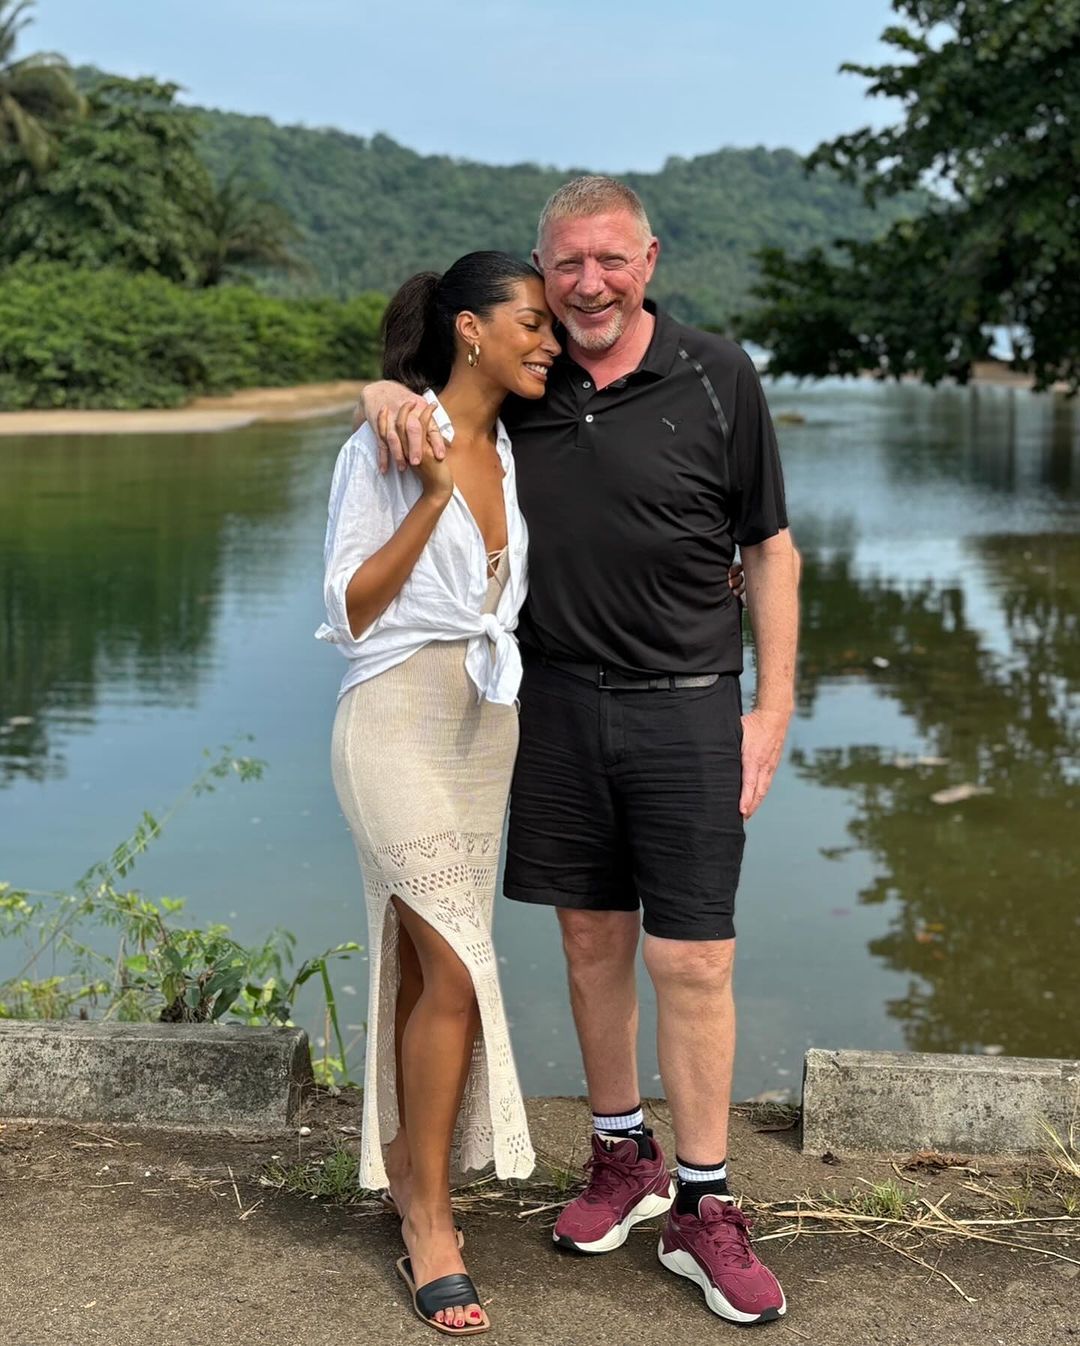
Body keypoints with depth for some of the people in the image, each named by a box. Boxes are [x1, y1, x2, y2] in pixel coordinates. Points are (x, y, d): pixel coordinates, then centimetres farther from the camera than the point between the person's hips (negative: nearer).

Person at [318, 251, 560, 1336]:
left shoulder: (508, 452, 12)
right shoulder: (388, 445, -9)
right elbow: (348, 610, -10)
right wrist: (432, 495, -20)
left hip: (485, 726, 7)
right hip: (399, 718, -7)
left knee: (425, 967, 12)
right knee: (457, 971, -11)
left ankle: (405, 1173, 25)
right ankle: (428, 1217, 4)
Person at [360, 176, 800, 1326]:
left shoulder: (717, 379, -4)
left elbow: (771, 550, 1)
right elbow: (392, 382, 20)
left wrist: (773, 708, -4)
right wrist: (389, 396, -6)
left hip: (685, 712, -3)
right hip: (557, 703, 3)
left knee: (690, 964, -3)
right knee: (591, 941, 11)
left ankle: (703, 1209, 10)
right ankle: (621, 1157, 29)